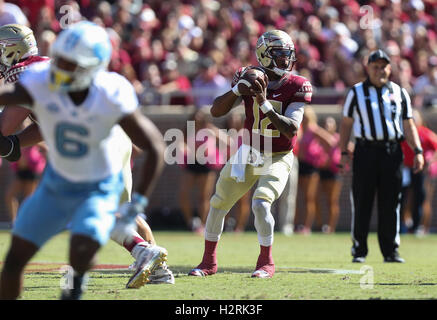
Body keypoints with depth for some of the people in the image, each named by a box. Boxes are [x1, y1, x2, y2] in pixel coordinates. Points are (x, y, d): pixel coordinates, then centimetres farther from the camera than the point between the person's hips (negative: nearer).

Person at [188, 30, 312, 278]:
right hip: (249, 154, 4)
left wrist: (265, 104, -33)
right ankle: (209, 262, 24)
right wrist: (238, 90, -26)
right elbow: (216, 111, -9)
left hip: (278, 159, -4)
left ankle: (266, 263, -4)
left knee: (261, 204, -24)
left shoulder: (297, 87, -14)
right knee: (219, 204, 6)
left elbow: (292, 129, -24)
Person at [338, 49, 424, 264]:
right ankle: (359, 251, 5)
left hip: (392, 151, 2)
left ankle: (391, 251, 7)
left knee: (391, 203, 2)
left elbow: (408, 125, 12)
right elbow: (346, 124, 8)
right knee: (362, 202, -2)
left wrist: (417, 151, 0)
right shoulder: (356, 93, 8)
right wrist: (344, 153, 1)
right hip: (366, 151, -2)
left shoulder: (400, 93, 13)